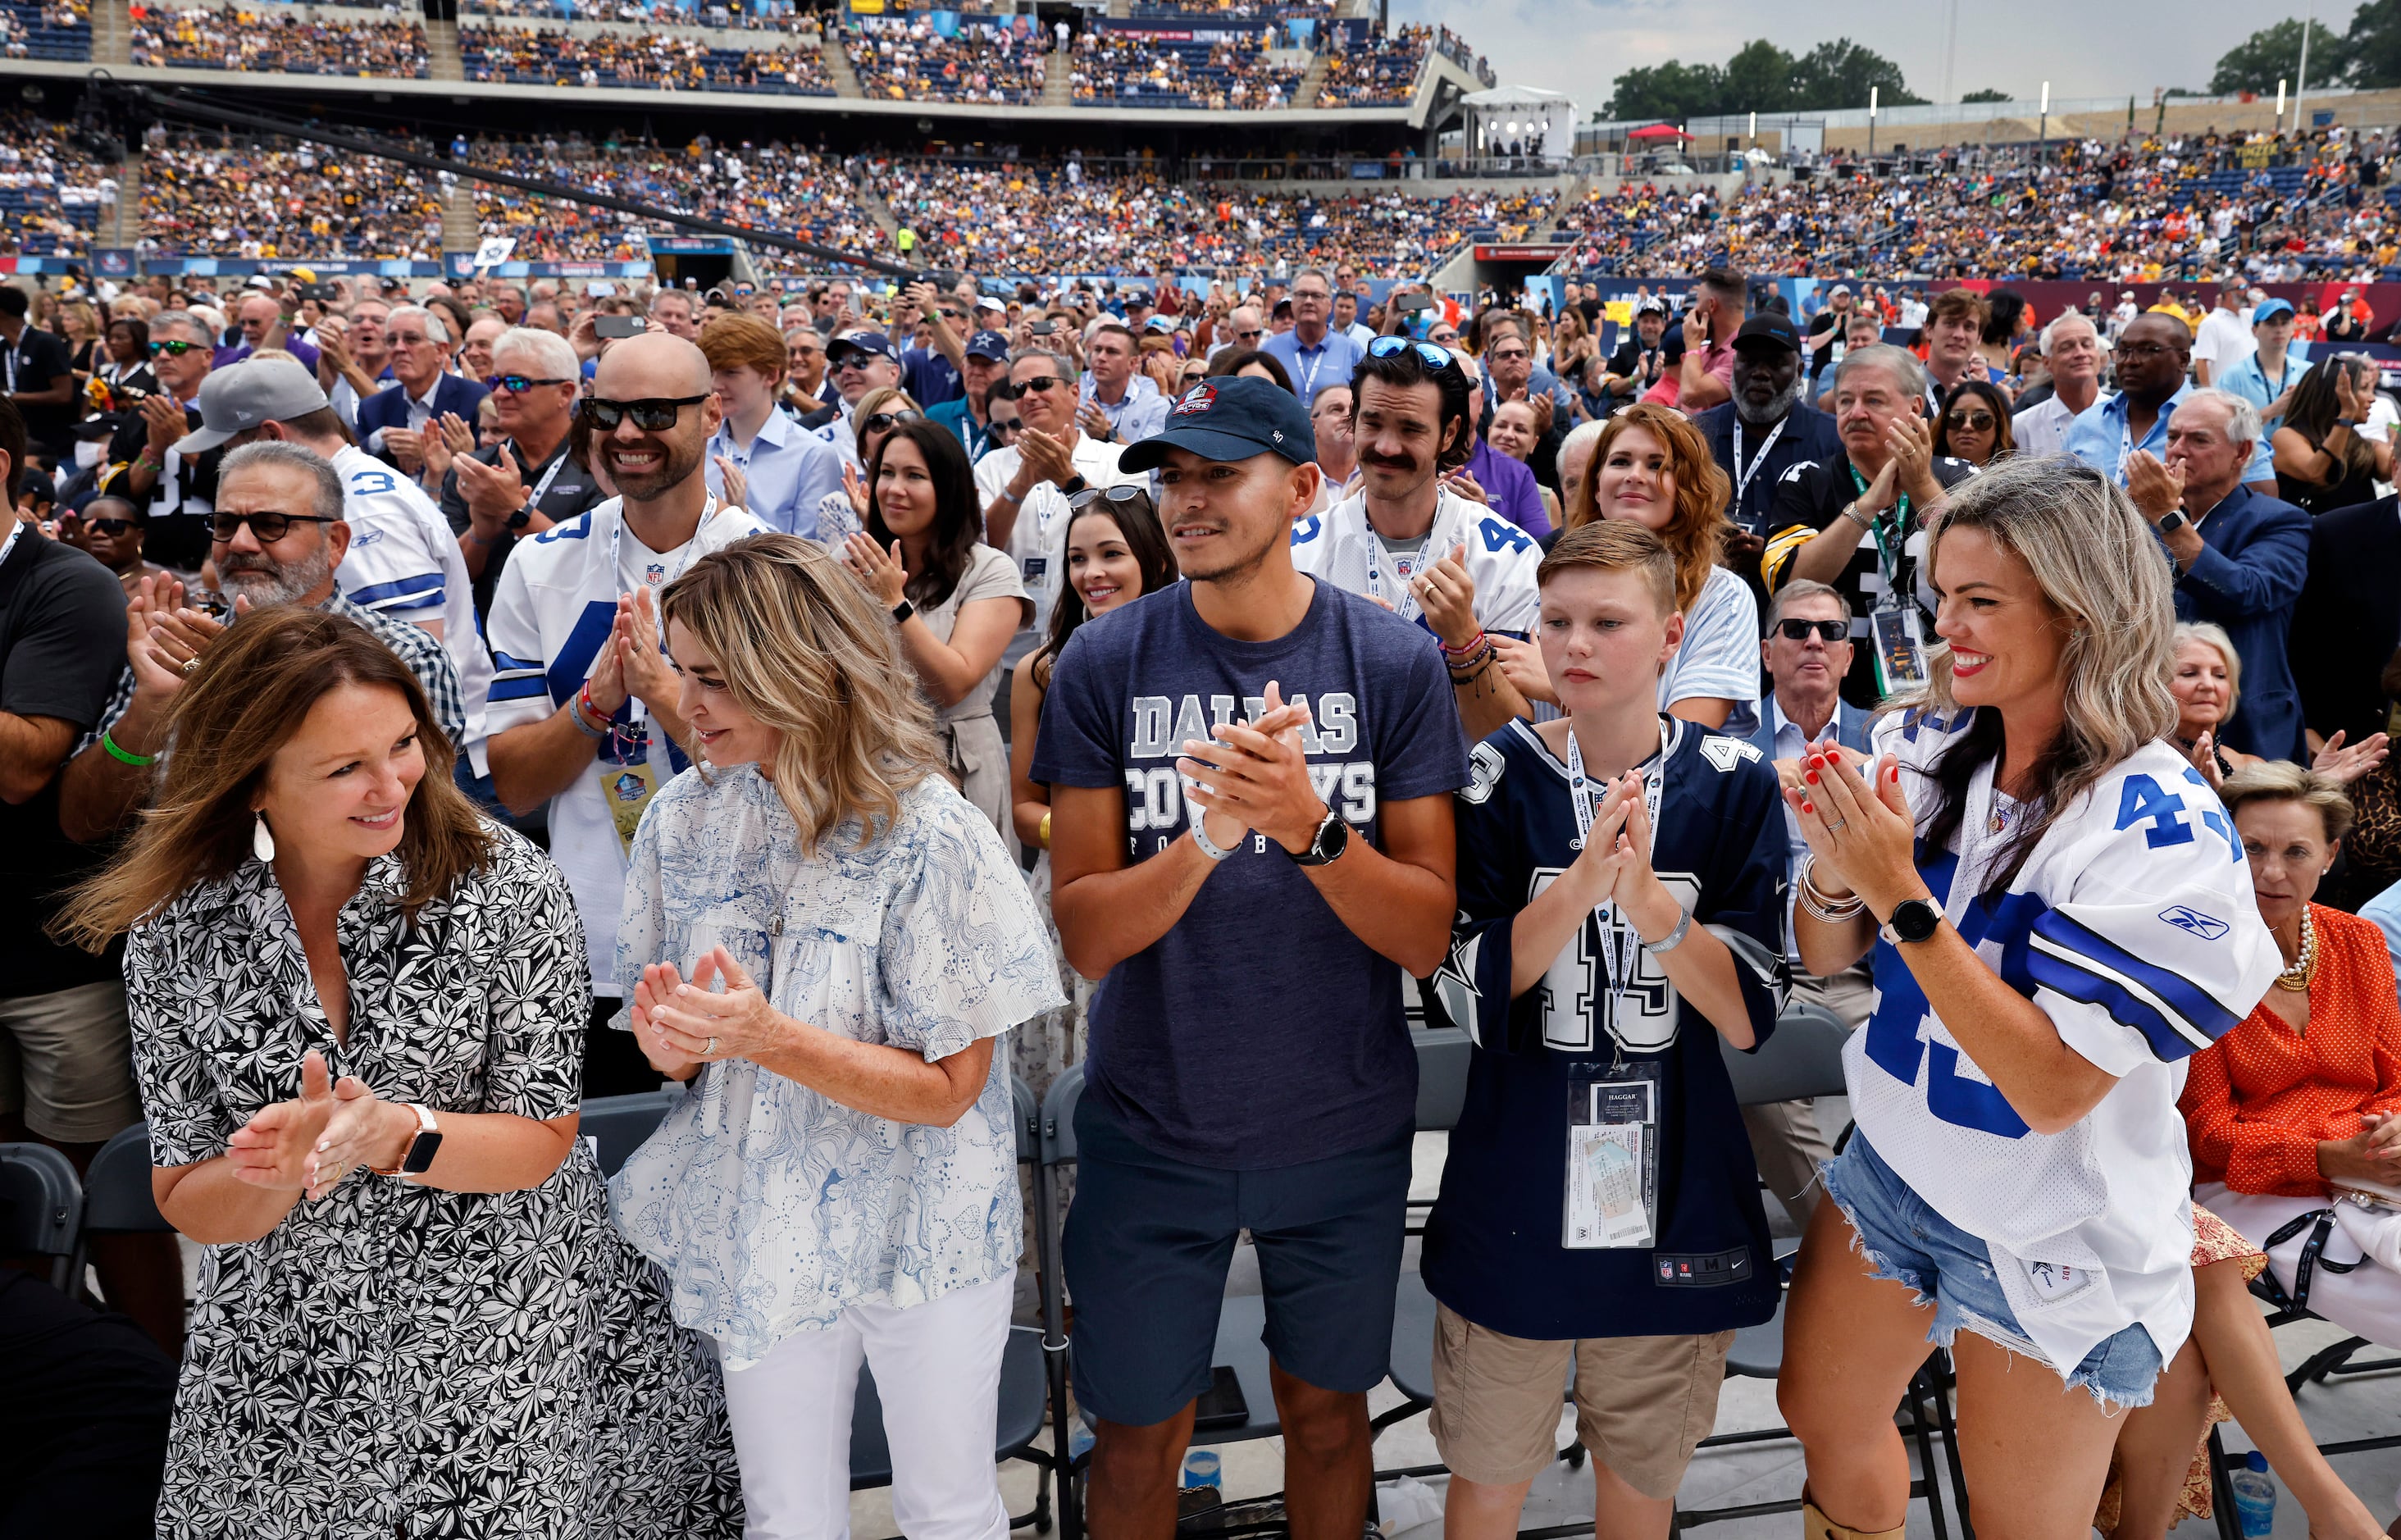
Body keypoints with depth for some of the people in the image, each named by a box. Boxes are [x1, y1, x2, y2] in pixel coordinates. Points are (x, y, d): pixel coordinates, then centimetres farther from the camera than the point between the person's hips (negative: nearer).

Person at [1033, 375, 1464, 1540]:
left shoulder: (1394, 662, -8)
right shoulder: (1104, 665, -8)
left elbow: (1427, 936, -11)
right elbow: (1086, 936, -12)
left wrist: (1309, 823, -29)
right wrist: (1213, 834, -30)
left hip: (1343, 1127, 1)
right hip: (1151, 1127, 0)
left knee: (1326, 1407, 21)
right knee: (1137, 1436, 15)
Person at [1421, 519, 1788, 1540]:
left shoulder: (1732, 786, -4)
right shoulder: (1501, 776, -6)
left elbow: (1751, 1015, -10)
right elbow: (1465, 992, -13)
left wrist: (1647, 899, -26)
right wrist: (1584, 879, -26)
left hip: (1674, 1207, 1)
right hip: (1515, 1204, -1)